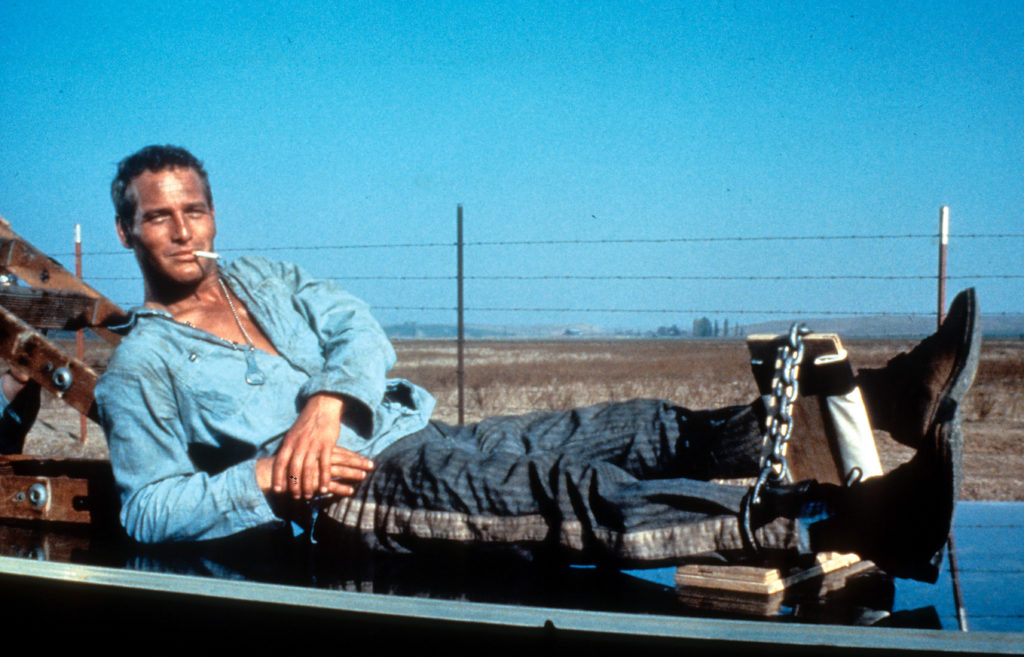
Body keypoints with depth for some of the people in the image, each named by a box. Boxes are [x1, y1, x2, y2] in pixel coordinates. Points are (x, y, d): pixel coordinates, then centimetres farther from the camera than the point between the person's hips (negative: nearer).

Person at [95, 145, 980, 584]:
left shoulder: (260, 279, 24)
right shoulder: (141, 366, 7)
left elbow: (359, 329, 9)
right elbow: (149, 509, 0)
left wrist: (326, 401, -12)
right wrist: (265, 477, -13)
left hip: (424, 435, 8)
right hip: (358, 487, -8)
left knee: (645, 430, -11)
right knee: (577, 494, -29)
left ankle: (887, 399, -23)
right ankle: (864, 519, -45)